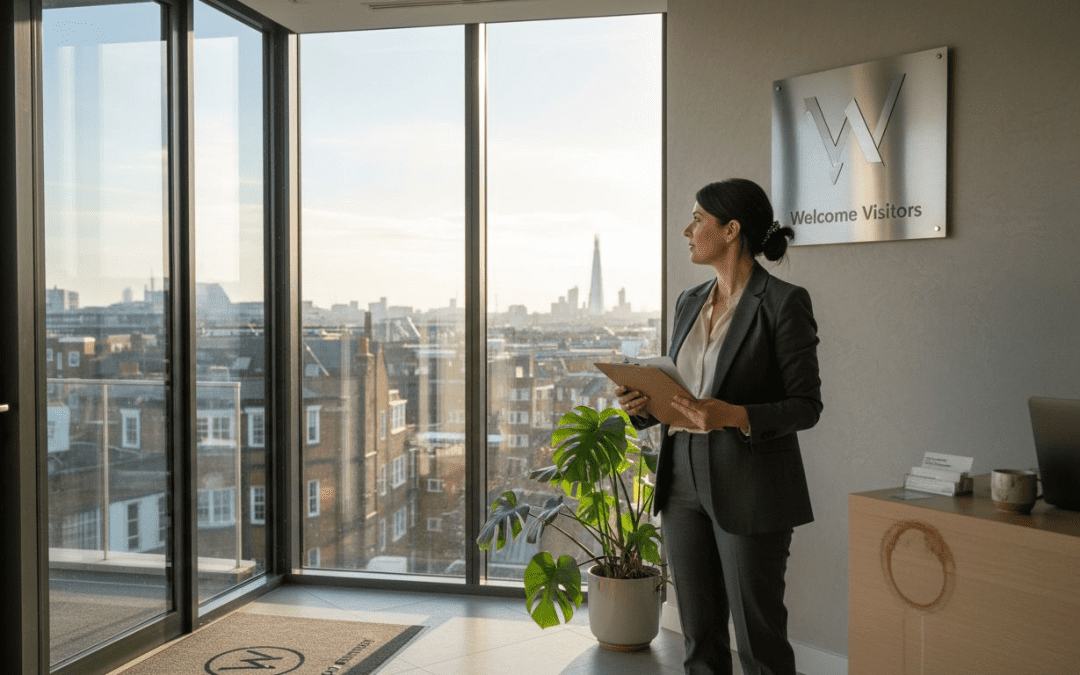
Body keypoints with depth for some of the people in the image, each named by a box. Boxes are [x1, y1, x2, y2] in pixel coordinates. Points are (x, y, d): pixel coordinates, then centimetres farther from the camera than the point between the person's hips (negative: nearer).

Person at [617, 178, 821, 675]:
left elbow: (806, 406, -11)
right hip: (685, 484, 7)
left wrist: (733, 416, -26)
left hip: (751, 490, -6)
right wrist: (642, 405, -4)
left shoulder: (784, 302, -10)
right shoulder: (689, 302, 11)